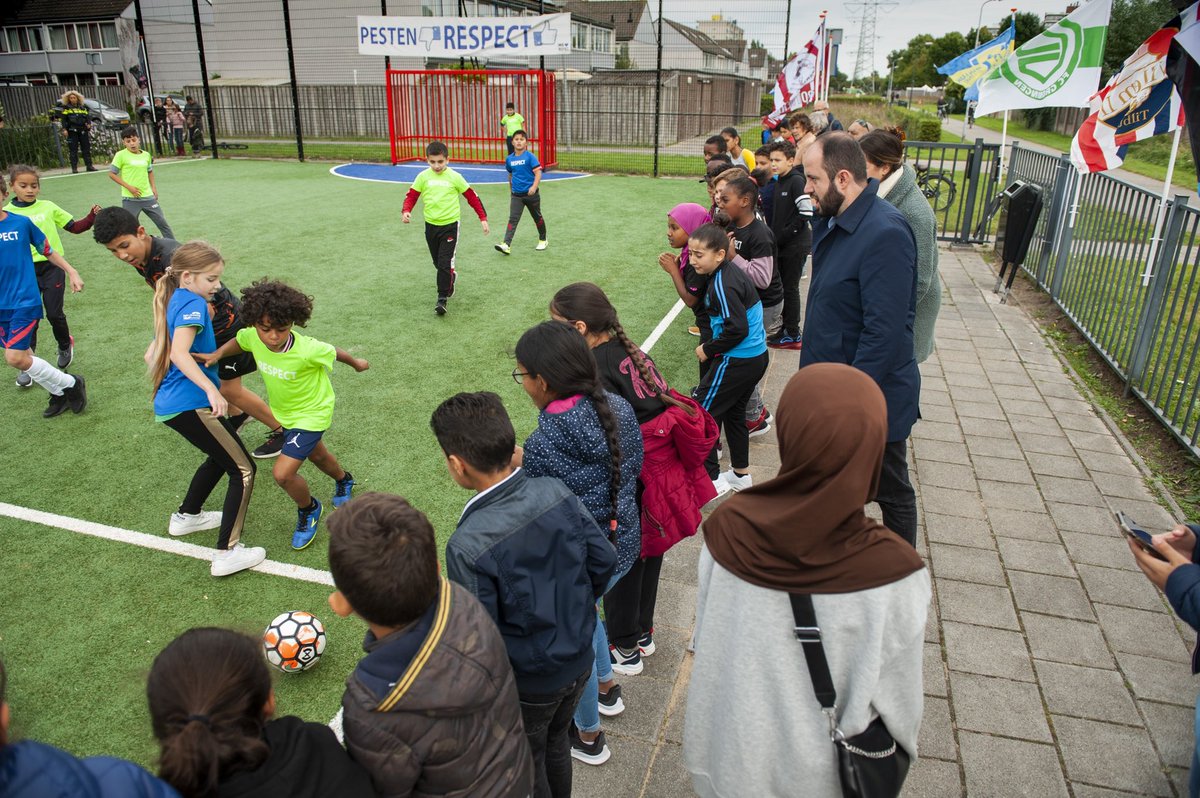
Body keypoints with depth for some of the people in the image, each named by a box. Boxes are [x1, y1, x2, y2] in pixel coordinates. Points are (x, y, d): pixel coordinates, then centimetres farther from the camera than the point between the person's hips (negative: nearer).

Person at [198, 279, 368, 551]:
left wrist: (355, 363, 4)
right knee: (316, 455, 29)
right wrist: (217, 354, -16)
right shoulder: (253, 337, -23)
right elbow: (237, 341, 2)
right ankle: (343, 480, 61)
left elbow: (333, 352, -15)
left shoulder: (307, 350, -36)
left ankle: (309, 509, 15)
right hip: (282, 411, 6)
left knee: (283, 473, -15)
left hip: (311, 413, -6)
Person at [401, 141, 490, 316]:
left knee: (445, 263, -12)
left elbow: (472, 197, 0)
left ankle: (442, 299, -6)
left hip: (450, 225, -4)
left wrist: (483, 218, -1)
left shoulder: (454, 177, -7)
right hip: (431, 225, 4)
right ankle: (450, 277, 47)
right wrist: (406, 211, -17)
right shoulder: (423, 177, -1)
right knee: (438, 262, 16)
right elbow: (411, 195, 3)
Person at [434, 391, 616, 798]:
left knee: (527, 765, 25)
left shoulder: (468, 546, -34)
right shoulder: (555, 492, -19)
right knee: (556, 742, 32)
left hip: (526, 684, -5)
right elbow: (605, 559, -6)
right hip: (579, 659, 5)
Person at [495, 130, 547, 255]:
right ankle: (506, 245, -18)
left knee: (537, 217, 15)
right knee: (513, 219, -9)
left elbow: (538, 173, -16)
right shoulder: (509, 159, 4)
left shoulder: (530, 157, -10)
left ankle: (542, 240, 34)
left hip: (530, 194, -3)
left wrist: (534, 187, -29)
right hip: (516, 195, 3)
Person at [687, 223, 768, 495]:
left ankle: (710, 480, 7)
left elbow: (737, 329, -27)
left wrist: (708, 350, -14)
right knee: (733, 412, 22)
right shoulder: (732, 272, 8)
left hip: (737, 362, -10)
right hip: (756, 356, 10)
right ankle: (741, 474, 34)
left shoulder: (723, 284, -21)